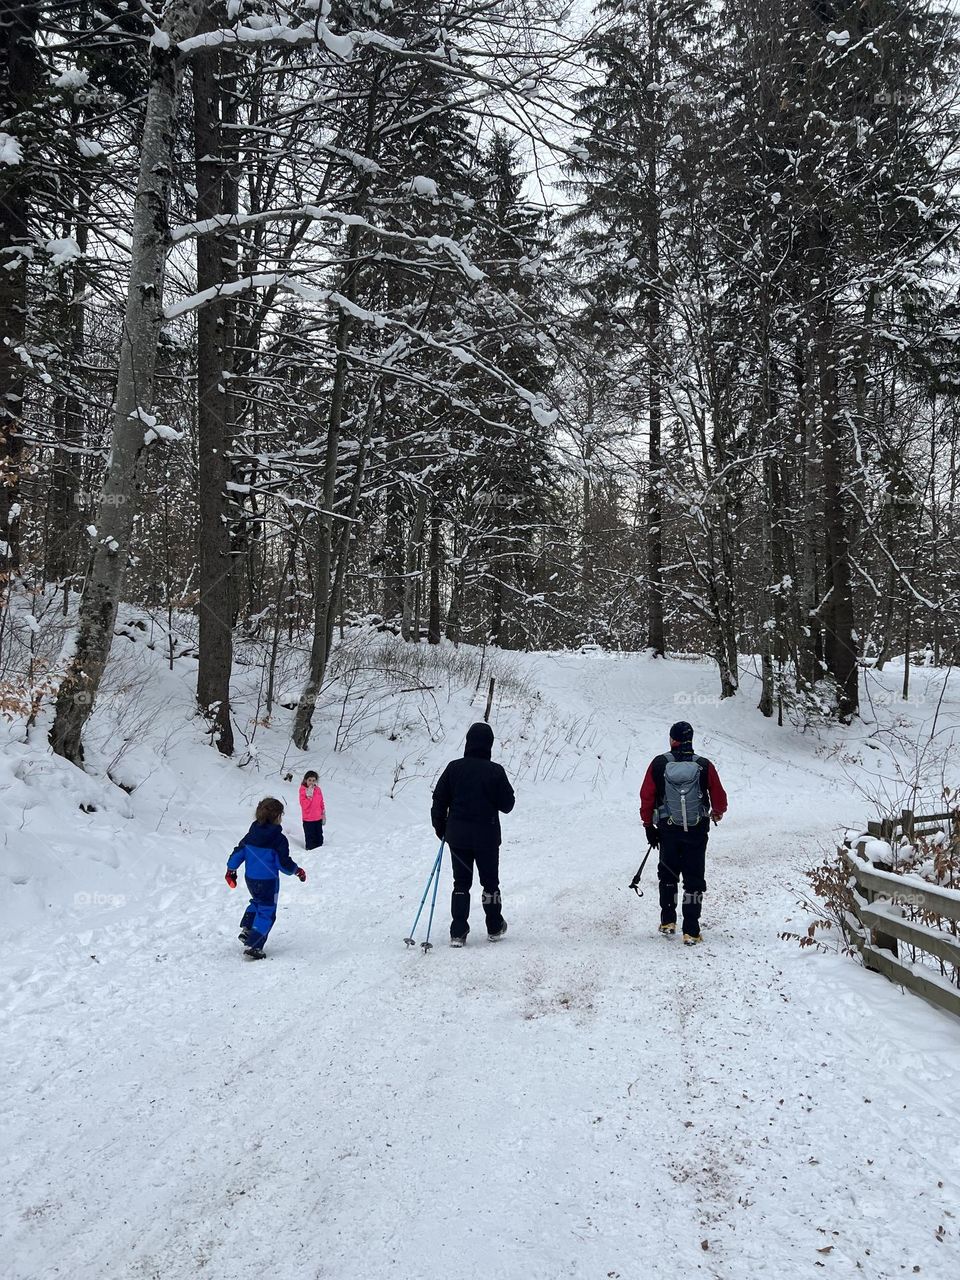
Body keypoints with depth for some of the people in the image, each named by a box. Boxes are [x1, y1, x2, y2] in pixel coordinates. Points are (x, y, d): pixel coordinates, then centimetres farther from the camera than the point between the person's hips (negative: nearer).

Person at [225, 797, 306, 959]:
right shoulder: (278, 839, -19)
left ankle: (246, 929, 21)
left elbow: (238, 853, 5)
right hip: (268, 882, -6)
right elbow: (284, 864, -16)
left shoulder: (251, 834, -2)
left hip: (250, 879, 6)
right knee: (266, 912, 3)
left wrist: (231, 871, 19)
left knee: (257, 902, 32)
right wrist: (297, 871, 3)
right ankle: (253, 946, -4)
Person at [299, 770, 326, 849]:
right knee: (310, 838, 1)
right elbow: (304, 805, -20)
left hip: (318, 819, 5)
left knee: (319, 837, 16)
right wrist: (309, 796, -27)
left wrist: (323, 815, 14)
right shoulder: (303, 791, -13)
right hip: (308, 820, -5)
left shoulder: (318, 790, 2)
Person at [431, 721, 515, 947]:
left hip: (457, 835, 2)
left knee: (461, 883, 10)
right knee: (490, 882, 15)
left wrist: (440, 827, 13)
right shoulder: (495, 771, -11)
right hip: (487, 836, -1)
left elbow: (439, 800, -1)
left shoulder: (454, 768, -5)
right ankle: (495, 928, 26)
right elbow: (507, 804, -5)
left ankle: (458, 933, 4)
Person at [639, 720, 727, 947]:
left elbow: (646, 797, -4)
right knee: (694, 881, 7)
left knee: (668, 877, 21)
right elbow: (719, 798, -3)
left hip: (667, 831, 1)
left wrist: (649, 826, 8)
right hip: (697, 832, -1)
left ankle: (667, 923, 24)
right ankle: (691, 932, 5)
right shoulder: (704, 766, -10)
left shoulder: (658, 764, -8)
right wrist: (717, 813, 20)